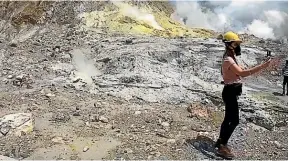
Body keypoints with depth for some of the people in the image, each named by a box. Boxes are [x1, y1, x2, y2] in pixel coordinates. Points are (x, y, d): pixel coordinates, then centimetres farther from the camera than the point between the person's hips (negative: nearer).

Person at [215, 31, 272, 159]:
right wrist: (262, 66, -35)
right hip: (230, 92, -10)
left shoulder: (230, 58, 13)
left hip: (231, 92, 10)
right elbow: (242, 73, -33)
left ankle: (220, 141, 28)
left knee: (228, 118, 17)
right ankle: (222, 147, -1)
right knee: (234, 121, -8)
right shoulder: (228, 60, -21)